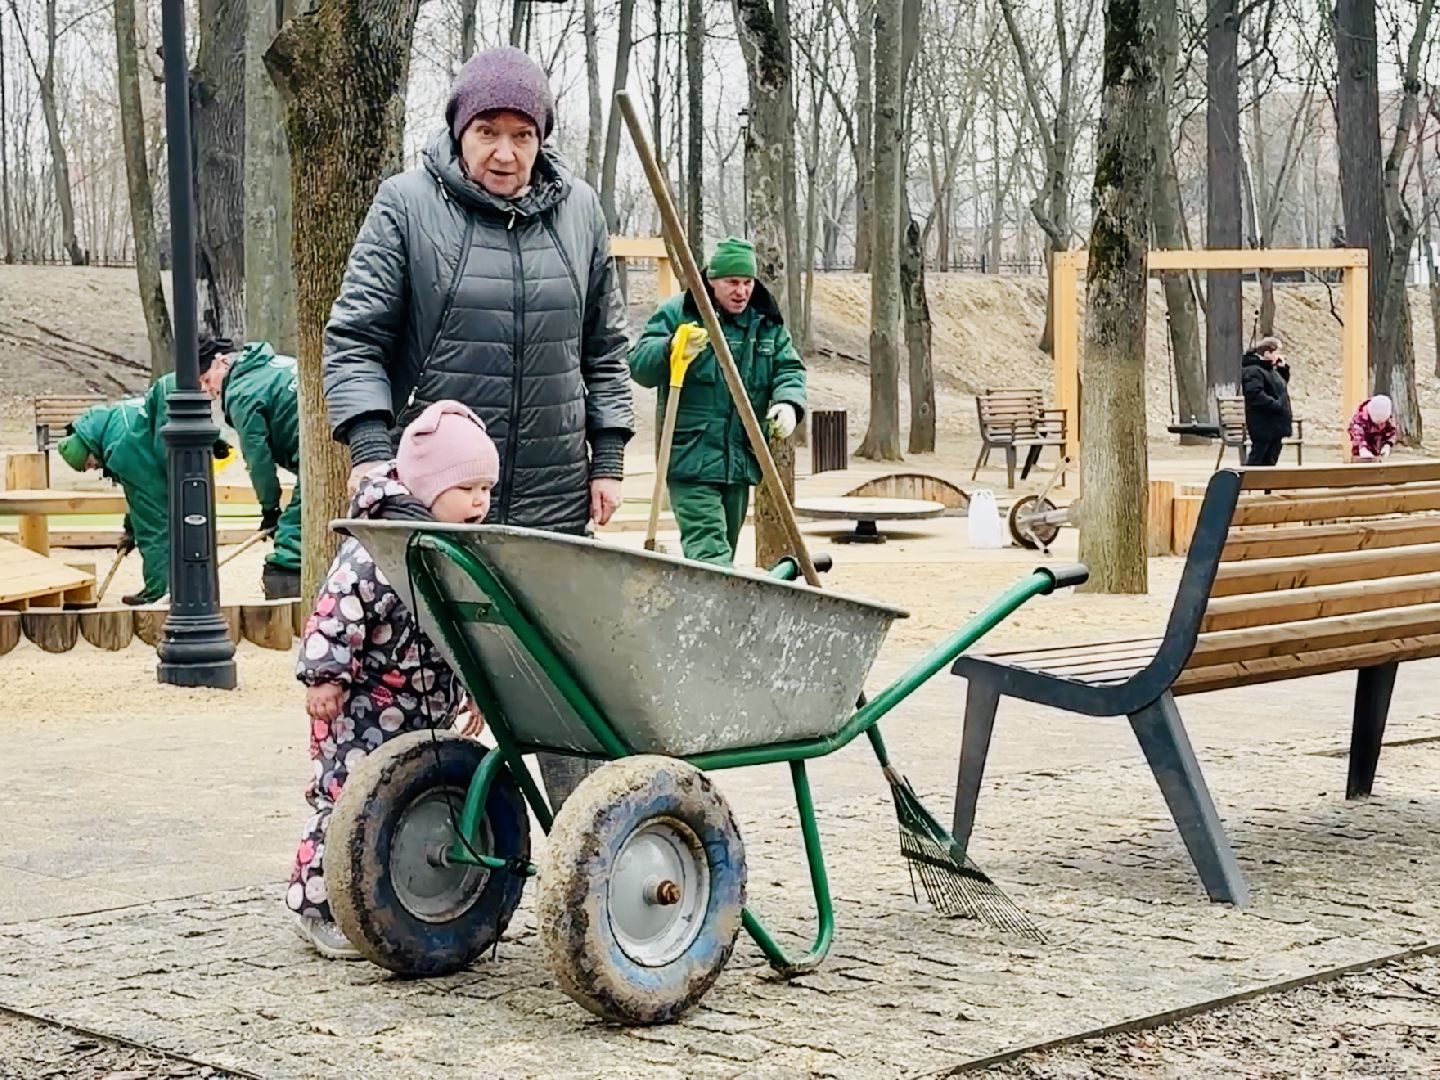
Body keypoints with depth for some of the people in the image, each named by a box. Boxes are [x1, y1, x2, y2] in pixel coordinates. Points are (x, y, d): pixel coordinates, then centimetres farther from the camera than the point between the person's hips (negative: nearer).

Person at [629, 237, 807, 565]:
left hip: (741, 461, 6)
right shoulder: (676, 314, -4)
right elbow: (639, 366, -11)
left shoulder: (766, 323, 11)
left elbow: (790, 368, 11)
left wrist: (788, 402, -13)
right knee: (709, 550, -17)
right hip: (690, 460, -6)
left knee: (726, 547, 13)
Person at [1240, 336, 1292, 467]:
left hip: (1274, 424, 10)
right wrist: (1277, 405, -24)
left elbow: (1283, 382, 33)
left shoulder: (1270, 369, 17)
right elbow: (1256, 395, -26)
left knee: (1270, 460, 12)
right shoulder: (1253, 371, -15)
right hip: (1263, 425, -10)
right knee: (1256, 460, -11)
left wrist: (1284, 368, 15)